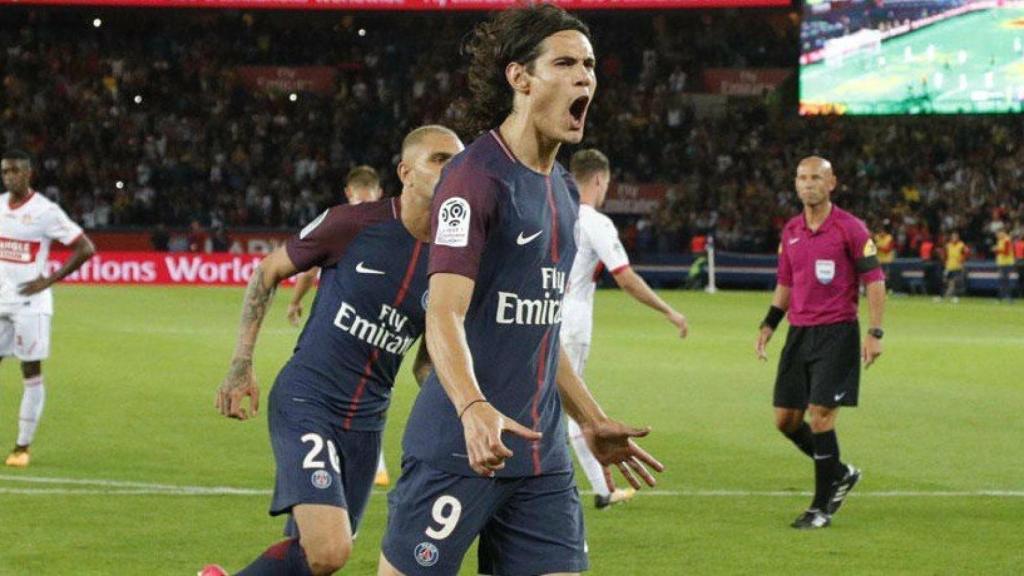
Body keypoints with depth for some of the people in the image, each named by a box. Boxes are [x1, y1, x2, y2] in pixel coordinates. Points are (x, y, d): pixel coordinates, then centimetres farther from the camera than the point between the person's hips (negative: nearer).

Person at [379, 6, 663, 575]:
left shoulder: (563, 190, 17)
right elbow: (444, 314, -21)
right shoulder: (476, 176, -11)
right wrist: (473, 408, -36)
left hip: (542, 456, 8)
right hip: (459, 449, -8)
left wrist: (593, 421, 28)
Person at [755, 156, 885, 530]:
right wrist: (768, 326, 10)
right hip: (799, 333, 7)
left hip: (837, 332, -7)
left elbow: (874, 280, -8)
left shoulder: (849, 229, -8)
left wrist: (875, 333, -14)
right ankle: (840, 474, 27)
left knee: (820, 417, -12)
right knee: (786, 420, 5)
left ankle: (822, 507, -1)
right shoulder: (791, 232, 11)